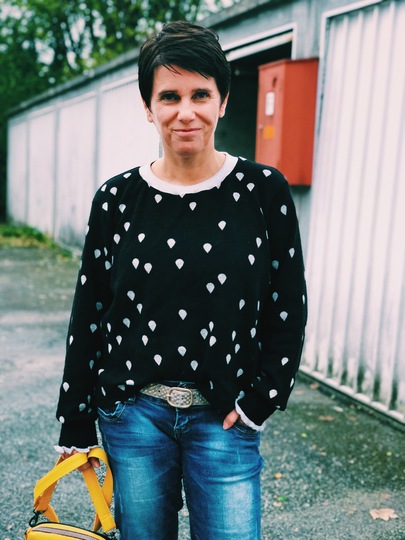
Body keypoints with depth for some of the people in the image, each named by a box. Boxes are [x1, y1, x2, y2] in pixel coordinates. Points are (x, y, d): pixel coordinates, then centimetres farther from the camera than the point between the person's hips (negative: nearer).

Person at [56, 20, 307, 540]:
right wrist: (76, 425, 6)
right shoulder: (118, 198, -2)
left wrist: (258, 401, -5)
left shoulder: (263, 191, -6)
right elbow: (88, 317, 3)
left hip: (223, 420, -1)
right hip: (132, 415, 2)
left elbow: (289, 312, 0)